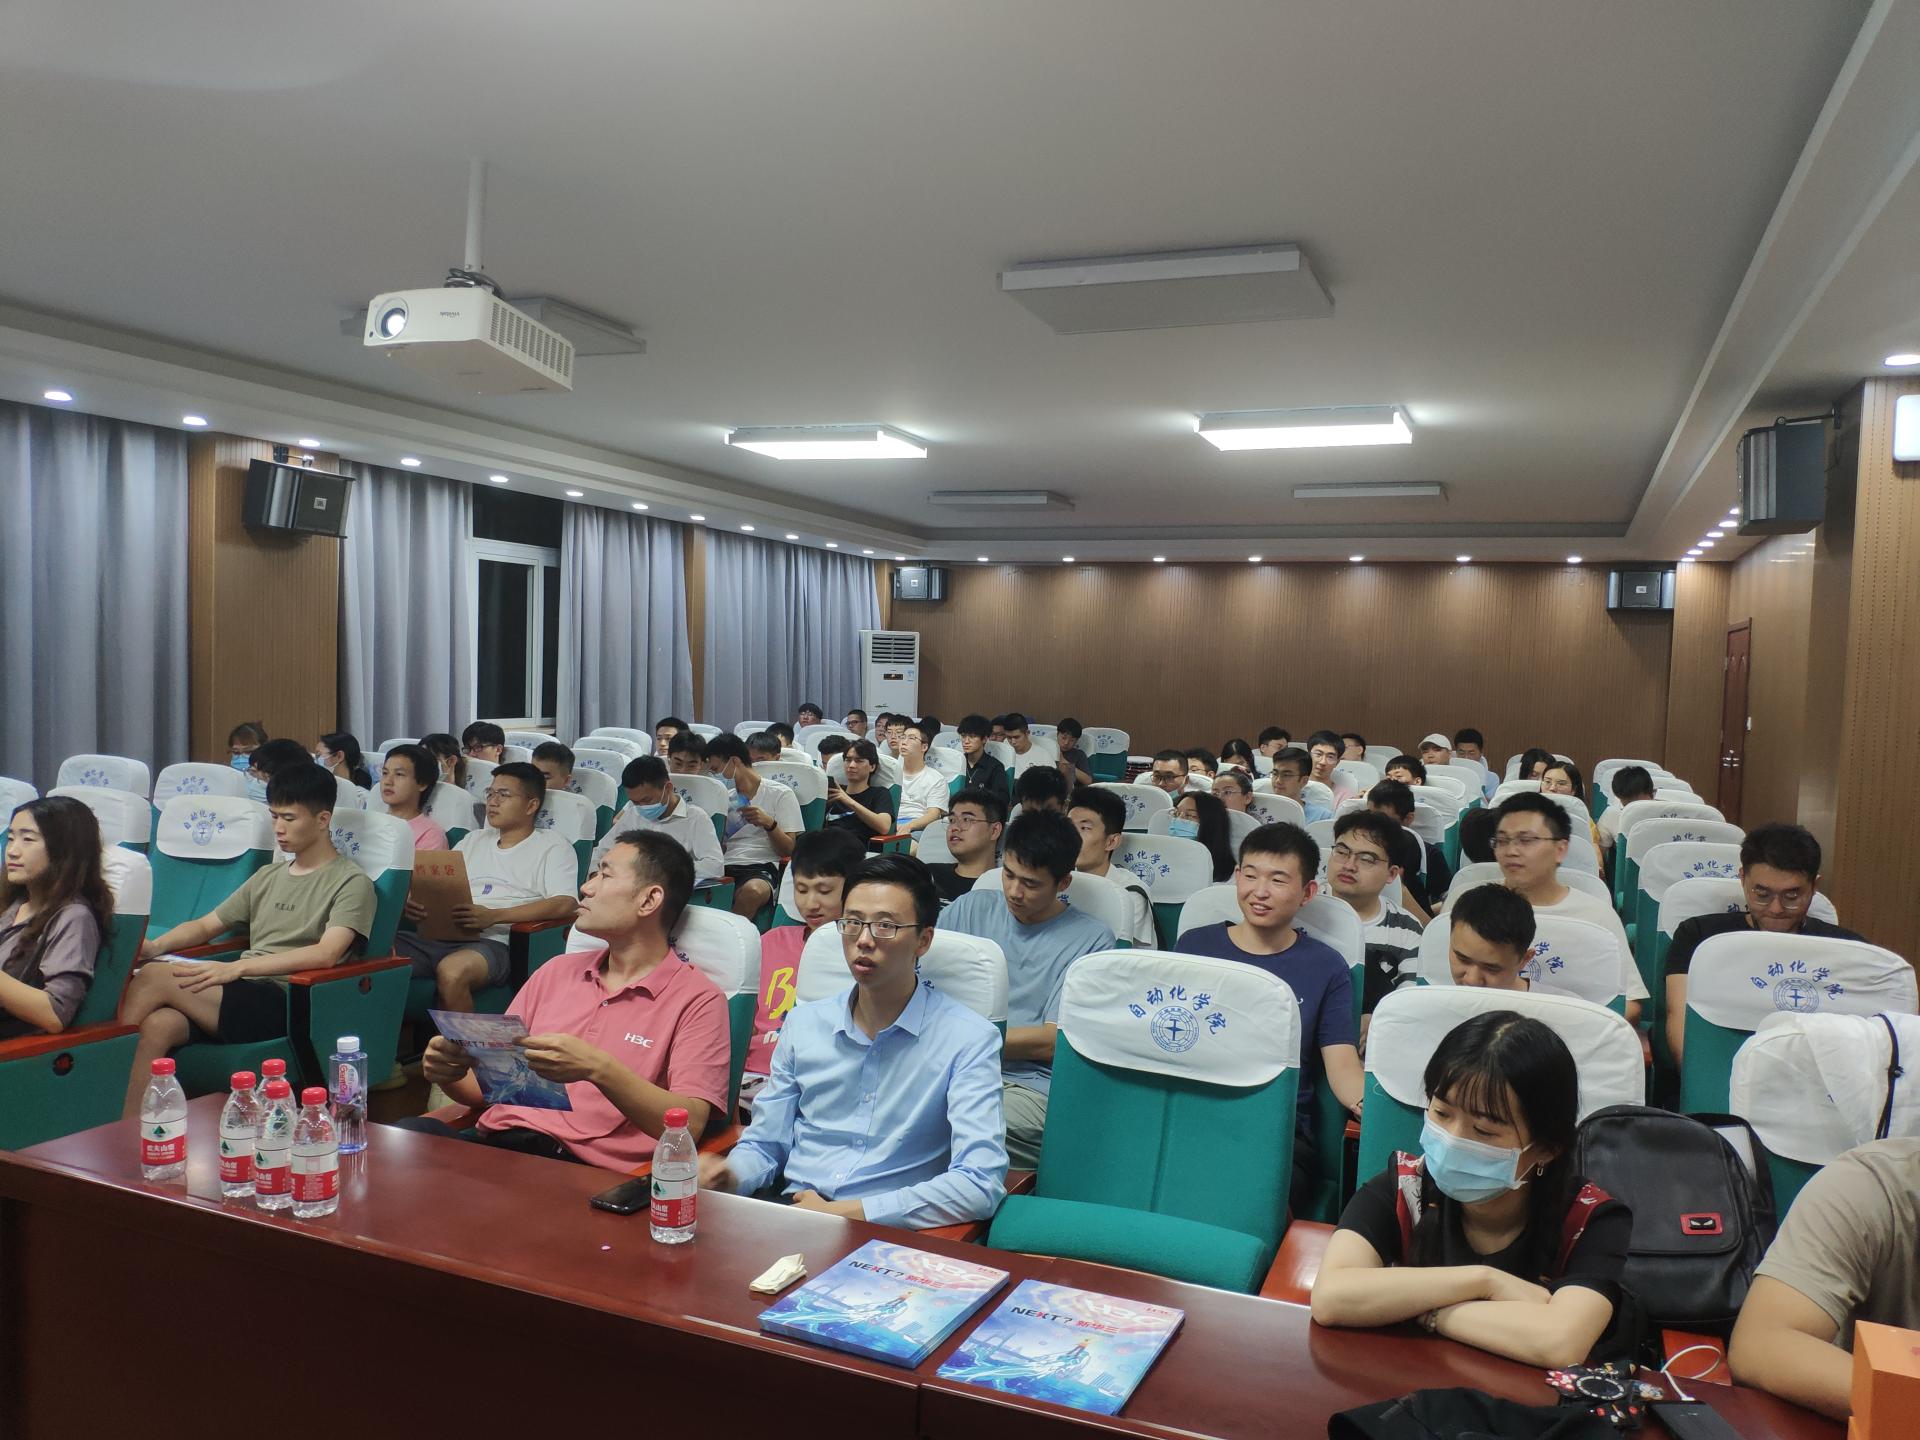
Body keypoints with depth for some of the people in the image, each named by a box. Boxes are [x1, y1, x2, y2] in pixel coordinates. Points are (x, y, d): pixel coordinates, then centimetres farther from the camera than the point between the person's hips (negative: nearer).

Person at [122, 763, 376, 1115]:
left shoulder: (352, 882, 2)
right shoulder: (268, 877, 26)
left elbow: (326, 954, -13)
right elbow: (204, 927, 28)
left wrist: (237, 968, -20)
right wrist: (156, 945, 6)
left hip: (284, 1006, -6)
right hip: (240, 996, 6)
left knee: (153, 978, -22)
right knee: (157, 1025, -27)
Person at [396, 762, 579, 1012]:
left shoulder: (552, 847, 9)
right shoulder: (475, 840, 30)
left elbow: (564, 905, -7)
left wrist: (493, 916, -17)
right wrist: (413, 901, -2)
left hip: (492, 941, -5)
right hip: (437, 935, 5)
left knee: (451, 971, -37)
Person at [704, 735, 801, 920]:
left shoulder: (781, 794, 8)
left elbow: (789, 851, 2)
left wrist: (769, 823, -14)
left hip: (761, 869, -4)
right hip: (724, 866, 4)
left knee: (752, 891, -42)